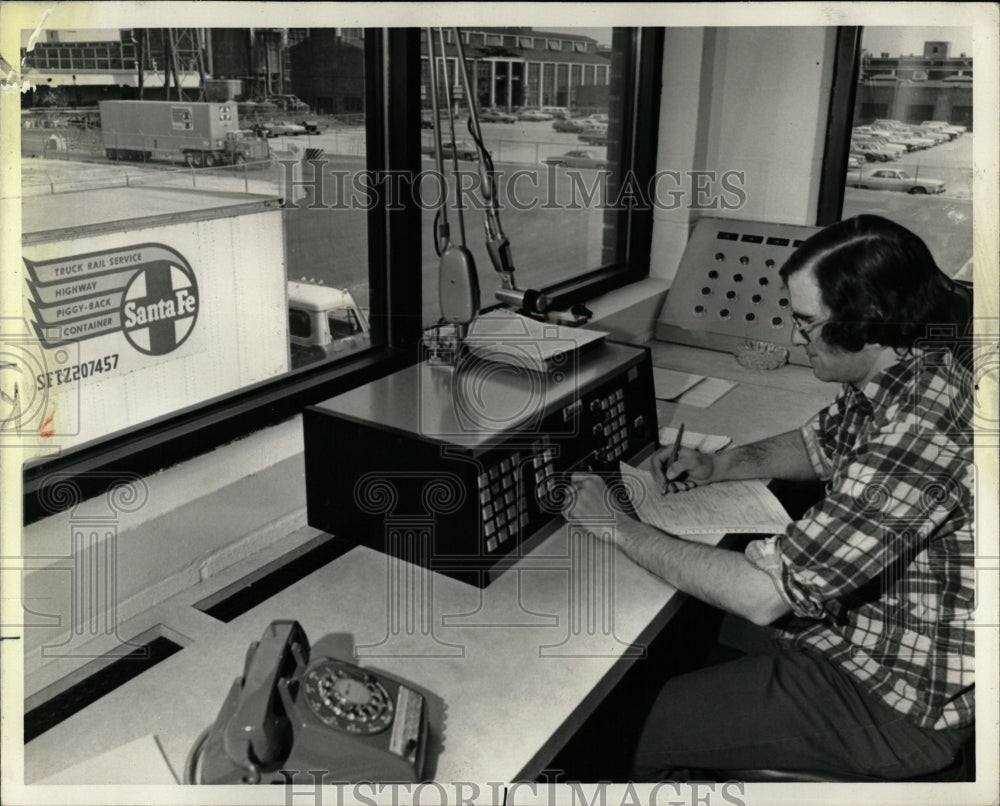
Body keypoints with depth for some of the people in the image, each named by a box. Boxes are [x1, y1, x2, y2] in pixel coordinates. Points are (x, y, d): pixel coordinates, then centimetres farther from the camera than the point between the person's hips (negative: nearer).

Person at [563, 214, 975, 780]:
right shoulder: (891, 379, -4)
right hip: (854, 623, 9)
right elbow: (816, 445, 17)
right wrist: (717, 466, -1)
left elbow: (764, 596, -34)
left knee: (630, 731, -6)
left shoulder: (919, 434, -35)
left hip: (898, 700, -9)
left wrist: (618, 528, -24)